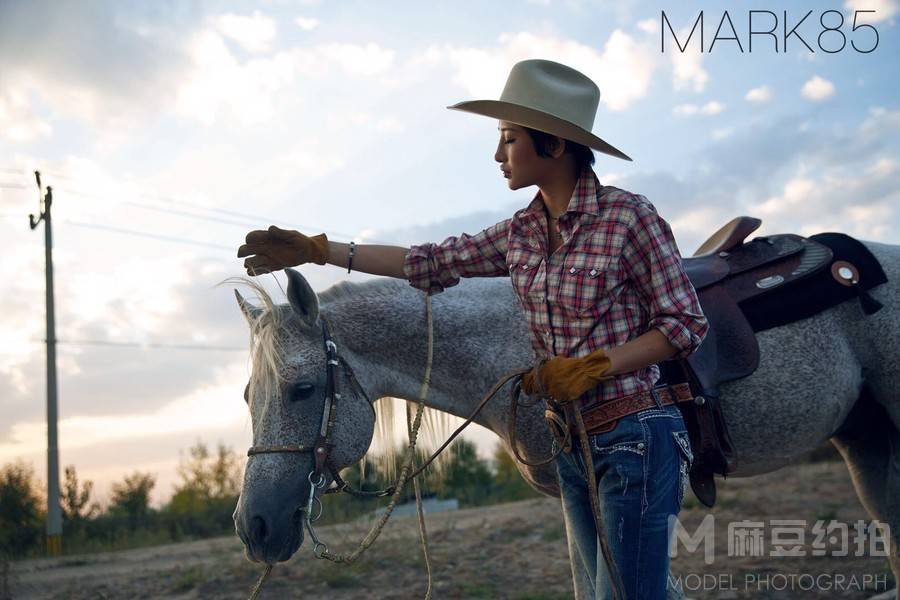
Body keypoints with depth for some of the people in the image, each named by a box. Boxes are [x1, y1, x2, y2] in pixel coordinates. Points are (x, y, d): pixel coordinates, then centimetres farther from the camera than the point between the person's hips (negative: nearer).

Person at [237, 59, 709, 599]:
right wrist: (320, 250, 11)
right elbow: (432, 263, 13)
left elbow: (686, 324, -10)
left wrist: (591, 367, -20)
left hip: (635, 437, -7)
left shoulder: (629, 216, -13)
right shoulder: (521, 233, 6)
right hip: (574, 444, 7)